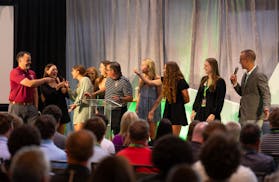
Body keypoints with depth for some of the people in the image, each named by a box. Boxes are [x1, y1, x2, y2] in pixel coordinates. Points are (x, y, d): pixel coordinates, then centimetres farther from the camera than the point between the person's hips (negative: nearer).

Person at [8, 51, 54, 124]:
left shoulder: (32, 73, 11)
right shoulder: (15, 72, -10)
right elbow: (29, 83, -21)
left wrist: (36, 106, 8)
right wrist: (45, 80, -11)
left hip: (30, 106, 5)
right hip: (17, 106, -5)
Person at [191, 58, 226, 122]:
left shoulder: (220, 82, -5)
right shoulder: (204, 80, 15)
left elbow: (220, 100, -11)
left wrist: (214, 114, -17)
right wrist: (194, 110, 10)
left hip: (211, 113, -6)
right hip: (200, 113, 6)